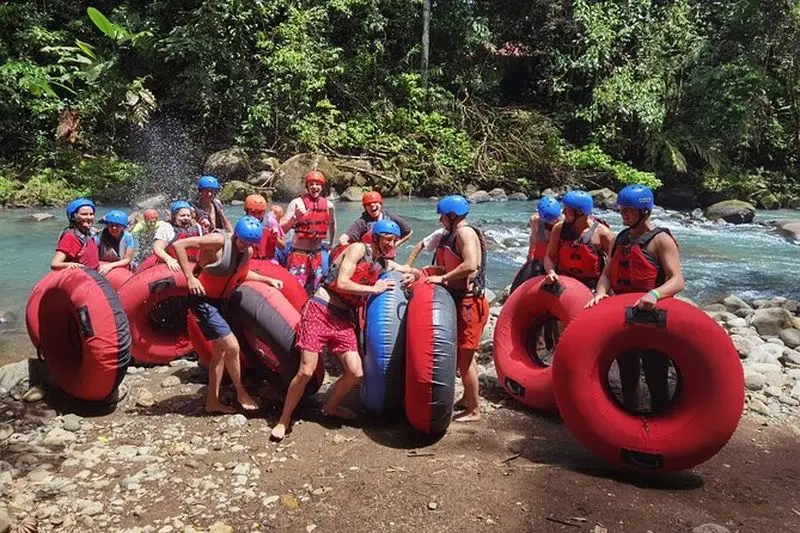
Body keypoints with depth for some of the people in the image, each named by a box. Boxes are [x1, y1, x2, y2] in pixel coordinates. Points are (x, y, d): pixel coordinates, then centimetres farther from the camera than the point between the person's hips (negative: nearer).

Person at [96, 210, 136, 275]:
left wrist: (111, 265, -20)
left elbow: (127, 260, -6)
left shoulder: (128, 237, -8)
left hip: (122, 269, 0)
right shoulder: (100, 237, -10)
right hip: (102, 269, 0)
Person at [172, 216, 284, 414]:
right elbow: (179, 245, -26)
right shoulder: (218, 240, -23)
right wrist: (190, 277, -27)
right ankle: (241, 393, 12)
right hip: (203, 300, -9)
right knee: (232, 347, -10)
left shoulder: (248, 251, 1)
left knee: (220, 351, 15)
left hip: (219, 301, 9)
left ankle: (212, 401, 28)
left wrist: (267, 279, 10)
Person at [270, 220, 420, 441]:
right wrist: (374, 288, -12)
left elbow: (414, 271, 26)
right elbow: (342, 284, -18)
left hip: (344, 319, 6)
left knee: (355, 372, -5)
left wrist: (412, 275, 2)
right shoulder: (359, 249, -8)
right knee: (306, 371, -10)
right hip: (320, 311, -6)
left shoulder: (385, 264, 11)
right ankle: (284, 420, 10)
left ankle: (330, 407, 24)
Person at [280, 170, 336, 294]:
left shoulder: (328, 205, 2)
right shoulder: (297, 203, -9)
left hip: (317, 254, 5)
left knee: (311, 291, 14)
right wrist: (294, 218, -28)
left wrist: (330, 244, 22)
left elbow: (332, 225, 21)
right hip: (298, 253, -4)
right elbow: (282, 229, -12)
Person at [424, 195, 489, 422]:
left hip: (469, 303, -10)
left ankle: (474, 411, 9)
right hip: (460, 300, 10)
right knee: (464, 355, 19)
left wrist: (443, 278, -22)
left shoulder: (465, 232, -15)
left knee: (464, 357, -3)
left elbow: (470, 264, -29)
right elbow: (449, 265, 16)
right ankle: (468, 399, 34)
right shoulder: (453, 235, 15)